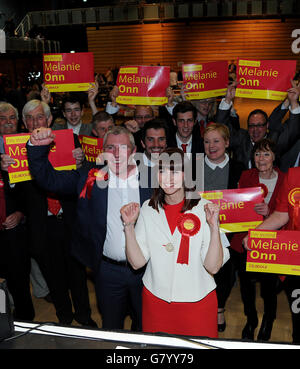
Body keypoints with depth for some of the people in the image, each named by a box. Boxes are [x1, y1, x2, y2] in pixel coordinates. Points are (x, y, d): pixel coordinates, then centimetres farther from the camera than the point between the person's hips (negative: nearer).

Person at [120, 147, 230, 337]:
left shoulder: (203, 208, -11)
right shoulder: (148, 209, -2)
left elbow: (213, 267, -14)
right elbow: (137, 262, -5)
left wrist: (214, 227, -25)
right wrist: (129, 226, -14)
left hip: (197, 300, -2)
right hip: (155, 298, 2)